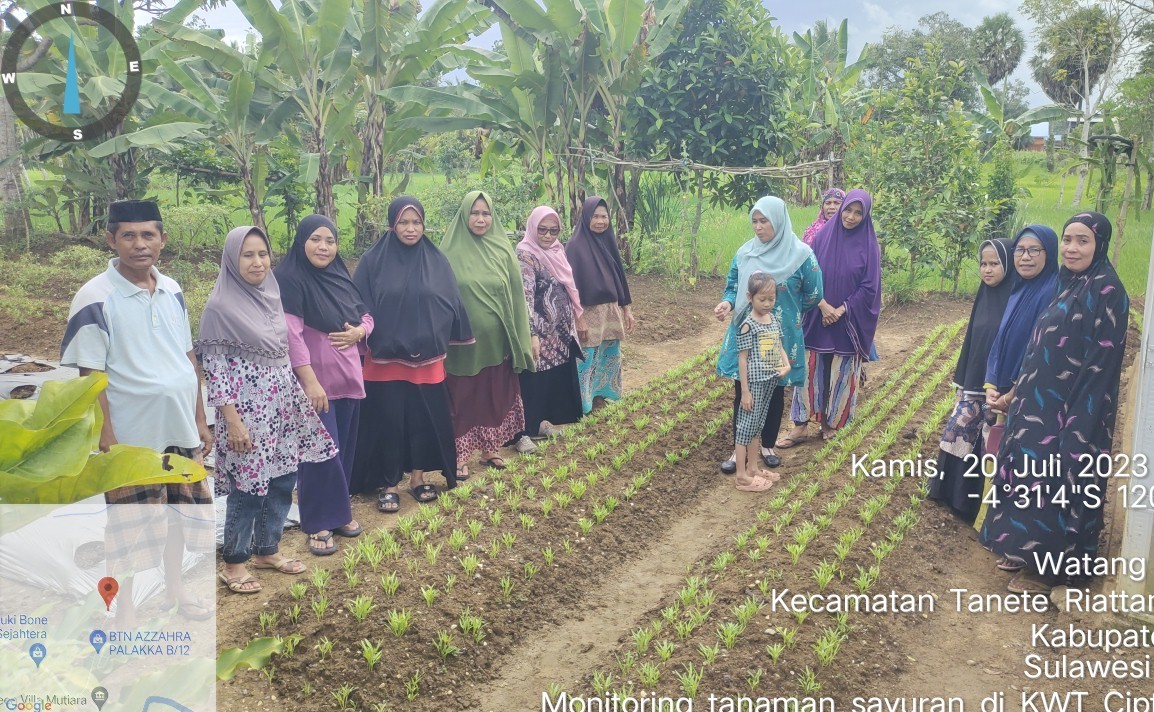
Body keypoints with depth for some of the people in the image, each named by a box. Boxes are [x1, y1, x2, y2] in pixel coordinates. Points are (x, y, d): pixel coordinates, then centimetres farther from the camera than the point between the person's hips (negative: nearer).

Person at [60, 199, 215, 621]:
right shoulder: (95, 299, -14)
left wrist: (200, 419, 11)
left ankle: (174, 589, 39)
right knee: (131, 527, 8)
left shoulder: (172, 291, 3)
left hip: (180, 430, 6)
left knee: (180, 510, 19)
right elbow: (91, 376, -14)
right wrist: (107, 441, -16)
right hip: (132, 437, -5)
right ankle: (124, 608, 26)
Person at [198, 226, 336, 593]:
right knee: (247, 488, 1)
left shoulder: (271, 294, 7)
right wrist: (231, 419, -16)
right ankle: (234, 562, 19)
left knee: (283, 480, 13)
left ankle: (266, 549, 30)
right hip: (246, 409, -7)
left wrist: (299, 396, 15)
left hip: (282, 405, 7)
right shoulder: (220, 306, -13)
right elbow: (214, 365, -13)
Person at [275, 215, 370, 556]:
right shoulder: (288, 278, -11)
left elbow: (366, 315, 18)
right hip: (314, 381, -7)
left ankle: (339, 511, 27)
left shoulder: (340, 277, 10)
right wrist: (310, 381, -24)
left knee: (344, 448, 13)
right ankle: (319, 523, 8)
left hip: (348, 377, 7)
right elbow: (291, 334, -19)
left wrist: (359, 331, -6)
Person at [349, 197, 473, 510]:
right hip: (386, 359, -2)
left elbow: (451, 304, 8)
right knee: (388, 420, 3)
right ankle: (388, 483, 16)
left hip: (427, 359, 2)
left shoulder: (436, 261, 4)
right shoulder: (373, 260, -2)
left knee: (426, 417, 9)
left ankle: (418, 476, 25)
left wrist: (445, 341, 6)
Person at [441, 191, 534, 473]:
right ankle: (460, 454, 17)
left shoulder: (503, 250, 2)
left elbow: (516, 296, 5)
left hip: (496, 341, 3)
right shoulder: (451, 251, -5)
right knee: (462, 398, 5)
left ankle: (489, 448, 28)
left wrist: (521, 339, 4)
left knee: (496, 396, 11)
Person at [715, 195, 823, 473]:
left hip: (780, 338, -2)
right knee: (742, 393, 5)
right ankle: (740, 448, 18)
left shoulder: (801, 255, -9)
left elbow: (813, 296, -1)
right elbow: (733, 286, 9)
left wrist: (784, 312, 4)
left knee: (774, 393, 11)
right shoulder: (744, 252, 0)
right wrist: (728, 303, -12)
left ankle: (768, 445, 29)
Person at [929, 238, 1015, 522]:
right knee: (957, 432, 12)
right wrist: (962, 382, 15)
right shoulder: (984, 295, 7)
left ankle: (980, 500, 15)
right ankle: (955, 491, 26)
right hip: (974, 381, 7)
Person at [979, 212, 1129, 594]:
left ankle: (1049, 567, 15)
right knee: (1037, 476, 16)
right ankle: (1033, 551, 29)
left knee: (1056, 482, 1)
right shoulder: (1070, 285, 11)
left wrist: (1076, 421, -21)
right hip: (1044, 403, 9)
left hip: (1073, 409, -9)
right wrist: (1018, 392, 14)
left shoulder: (1106, 291, -16)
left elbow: (1100, 364, -19)